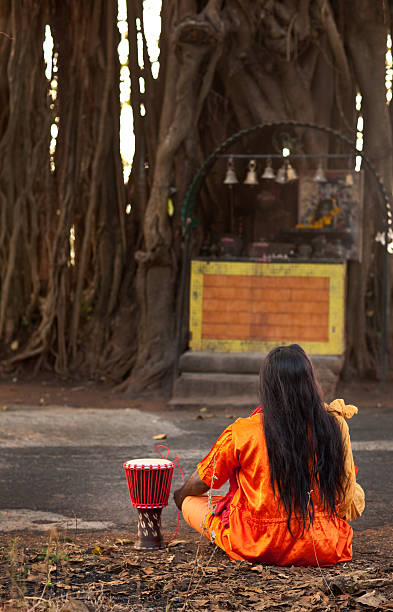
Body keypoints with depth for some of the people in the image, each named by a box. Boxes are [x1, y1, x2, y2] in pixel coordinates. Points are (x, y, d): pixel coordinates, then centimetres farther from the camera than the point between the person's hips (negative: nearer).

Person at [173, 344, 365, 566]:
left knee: (191, 503, 18)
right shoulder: (334, 427, -13)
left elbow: (202, 482, -1)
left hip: (256, 548, 0)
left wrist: (181, 496, 22)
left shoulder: (242, 433, -18)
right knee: (357, 495, 29)